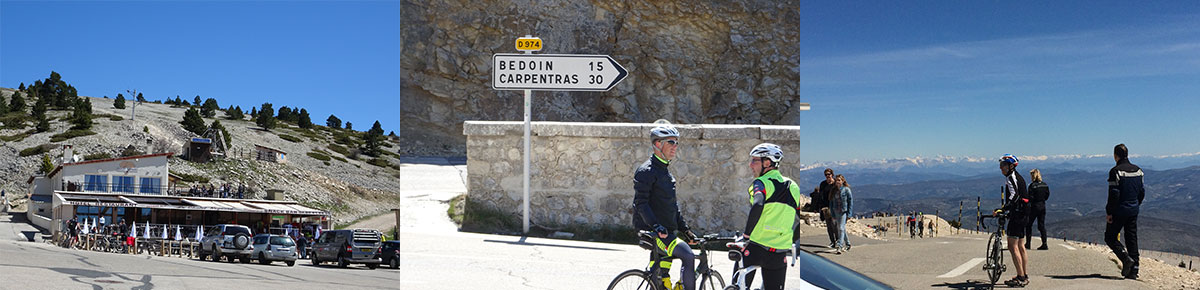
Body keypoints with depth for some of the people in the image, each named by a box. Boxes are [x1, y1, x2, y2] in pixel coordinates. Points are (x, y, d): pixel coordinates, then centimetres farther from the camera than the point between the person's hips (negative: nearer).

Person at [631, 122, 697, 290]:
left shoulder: (665, 172, 19)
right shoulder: (646, 171, -11)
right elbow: (641, 203, -18)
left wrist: (684, 229, 18)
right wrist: (656, 226, -28)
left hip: (666, 231, 10)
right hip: (652, 232, -10)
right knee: (688, 256, -24)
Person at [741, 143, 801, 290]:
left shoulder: (761, 183, -6)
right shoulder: (793, 187, 12)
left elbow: (758, 206, -27)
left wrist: (746, 235, -21)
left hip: (754, 249, -5)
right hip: (779, 255, 5)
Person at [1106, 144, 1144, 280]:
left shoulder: (1116, 171, -15)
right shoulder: (1137, 170, 7)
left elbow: (1114, 194, -18)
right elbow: (1142, 192, 13)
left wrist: (1109, 212, -12)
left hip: (1119, 211, -6)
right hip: (1134, 210, 7)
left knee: (1110, 237, 6)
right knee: (1132, 239, 9)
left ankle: (1126, 258, -13)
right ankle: (1133, 271, 8)